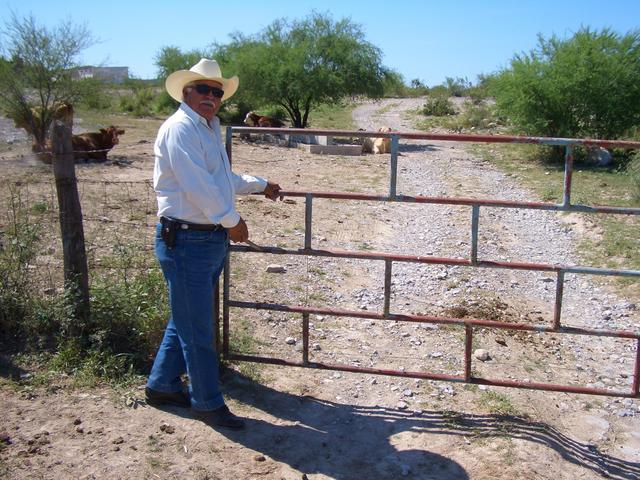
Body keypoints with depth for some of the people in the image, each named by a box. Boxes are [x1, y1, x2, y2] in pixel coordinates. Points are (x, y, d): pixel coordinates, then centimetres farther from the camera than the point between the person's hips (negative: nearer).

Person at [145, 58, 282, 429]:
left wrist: (261, 185, 35)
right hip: (187, 241, -10)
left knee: (186, 320, 18)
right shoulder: (180, 128, -14)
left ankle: (162, 385, 33)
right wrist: (232, 220, -14)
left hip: (213, 239, 10)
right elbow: (197, 185, -22)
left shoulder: (209, 128, 18)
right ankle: (208, 403, 13)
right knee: (198, 329, 1)